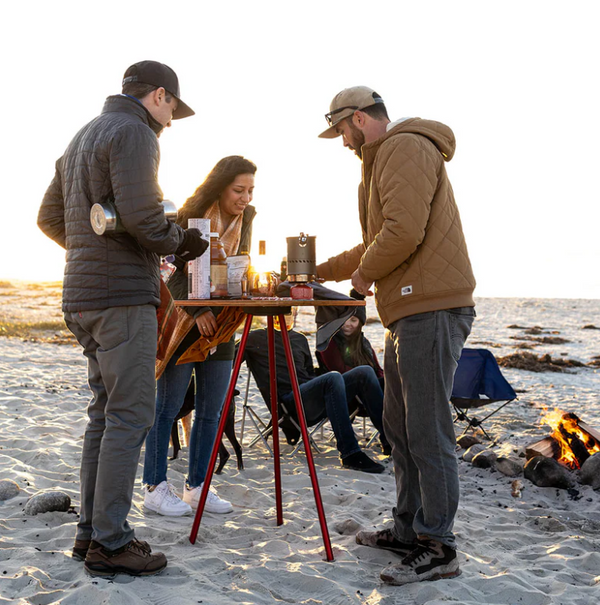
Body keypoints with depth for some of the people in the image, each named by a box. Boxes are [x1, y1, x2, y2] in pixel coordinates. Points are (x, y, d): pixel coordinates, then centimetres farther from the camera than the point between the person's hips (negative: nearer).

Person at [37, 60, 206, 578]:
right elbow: (141, 214, -21)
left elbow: (50, 217, 25)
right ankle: (110, 542, -4)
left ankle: (92, 531, 18)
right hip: (123, 294, -10)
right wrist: (179, 241, -4)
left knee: (105, 413, 13)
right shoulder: (134, 133, -8)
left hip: (84, 297, 10)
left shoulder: (83, 137, 22)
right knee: (130, 415, -7)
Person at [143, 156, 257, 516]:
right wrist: (197, 310, -23)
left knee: (212, 411, 5)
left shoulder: (244, 223, 6)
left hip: (220, 324, 6)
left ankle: (197, 487, 15)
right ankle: (155, 487, 7)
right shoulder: (191, 217, -12)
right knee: (168, 406, -1)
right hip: (184, 322, -6)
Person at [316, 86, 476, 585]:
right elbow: (375, 244, 33)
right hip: (409, 314, 11)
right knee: (401, 426, 14)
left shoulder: (406, 148, -8)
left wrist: (364, 275, -5)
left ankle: (438, 548, -1)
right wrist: (318, 271, 33)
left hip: (433, 310, -11)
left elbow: (404, 232, -21)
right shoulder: (384, 159, 26)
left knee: (427, 431, -8)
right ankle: (410, 531, 24)